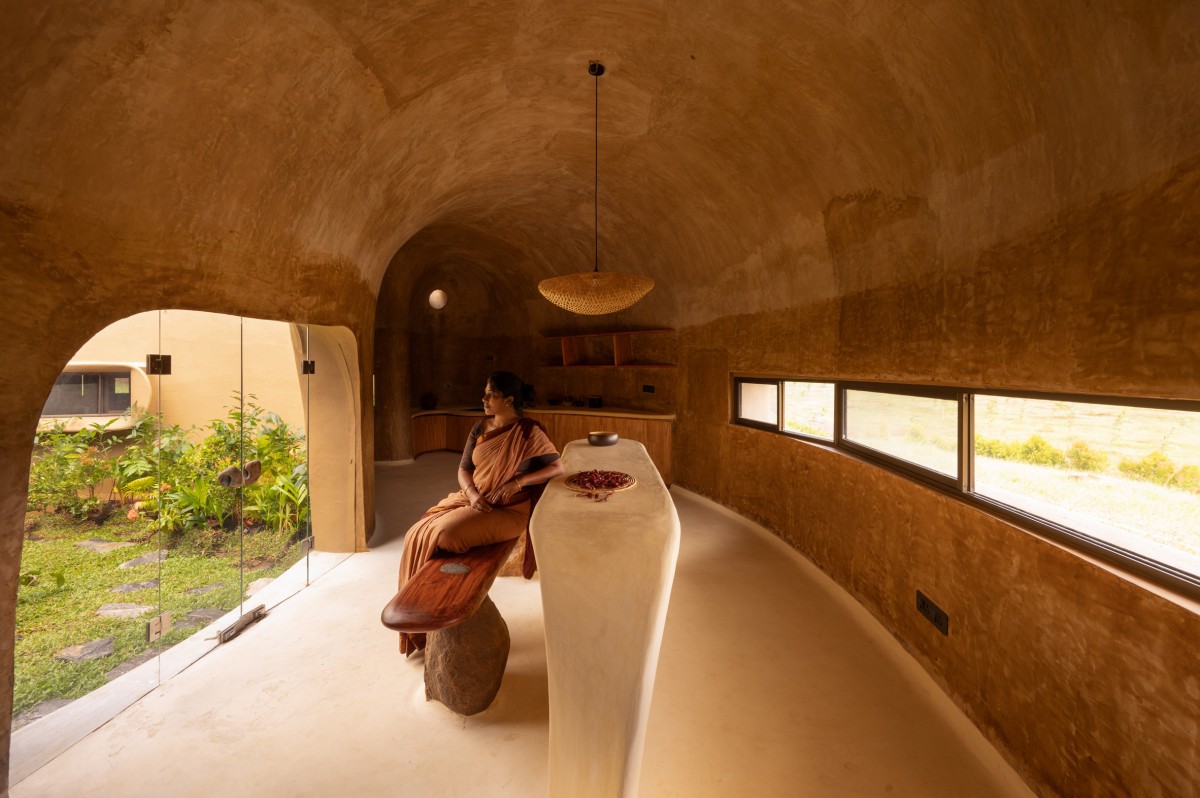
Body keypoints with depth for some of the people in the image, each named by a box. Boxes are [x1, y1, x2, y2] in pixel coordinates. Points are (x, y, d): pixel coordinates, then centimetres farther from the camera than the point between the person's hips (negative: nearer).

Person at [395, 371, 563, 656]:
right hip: (472, 500, 6)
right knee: (419, 535, -12)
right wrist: (472, 493, -13)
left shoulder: (529, 432, -10)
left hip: (508, 510, -6)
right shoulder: (479, 429, 7)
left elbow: (558, 467, -14)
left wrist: (517, 482, -22)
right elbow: (463, 469, 8)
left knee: (447, 535, -26)